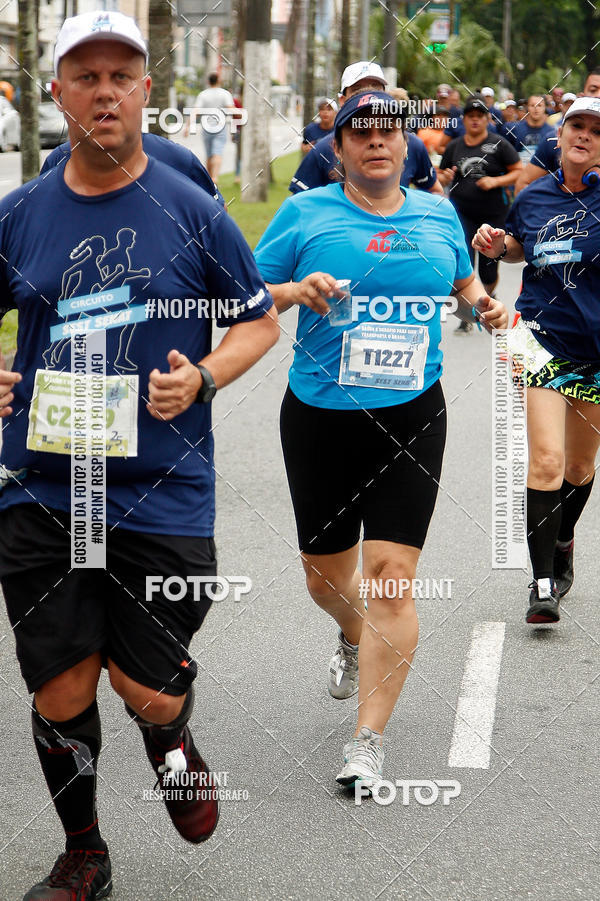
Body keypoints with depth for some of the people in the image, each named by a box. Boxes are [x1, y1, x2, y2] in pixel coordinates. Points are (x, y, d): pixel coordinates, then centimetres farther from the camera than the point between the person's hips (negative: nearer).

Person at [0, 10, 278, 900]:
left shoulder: (192, 211, -2)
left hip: (163, 494, -2)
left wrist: (201, 378, -12)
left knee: (148, 690, 2)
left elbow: (260, 320, 7)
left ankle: (170, 740, 40)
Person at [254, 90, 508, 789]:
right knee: (324, 574, 13)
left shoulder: (437, 215, 7)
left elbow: (465, 283, 24)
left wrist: (481, 306, 2)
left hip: (411, 418, 0)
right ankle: (354, 638, 51)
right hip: (320, 417, 0)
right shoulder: (305, 214, -1)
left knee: (391, 575, -11)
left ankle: (368, 739, -3)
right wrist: (296, 291, -19)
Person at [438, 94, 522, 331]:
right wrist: (445, 177, -6)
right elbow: (440, 176, 18)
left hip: (493, 213, -1)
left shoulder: (498, 145, -2)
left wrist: (496, 181, -17)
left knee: (489, 269, 5)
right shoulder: (454, 147, 7)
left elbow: (520, 171, -3)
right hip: (461, 212, 1)